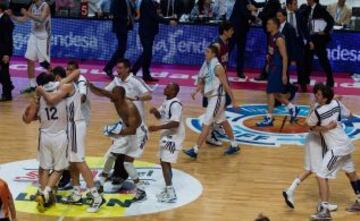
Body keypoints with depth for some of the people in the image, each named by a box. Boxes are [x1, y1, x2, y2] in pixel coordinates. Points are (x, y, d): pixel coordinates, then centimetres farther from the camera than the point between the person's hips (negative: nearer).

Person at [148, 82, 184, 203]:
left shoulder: (175, 104, -22)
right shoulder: (166, 102, 10)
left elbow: (175, 123, -30)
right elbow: (159, 116, 22)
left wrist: (158, 127, -32)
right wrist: (155, 111, -2)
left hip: (174, 137, -11)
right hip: (167, 135, 11)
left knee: (165, 163, -13)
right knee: (164, 162, 18)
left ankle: (171, 194, -14)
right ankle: (168, 189, 30)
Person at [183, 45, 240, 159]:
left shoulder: (217, 67, -18)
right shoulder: (206, 65, 7)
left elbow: (226, 85, -16)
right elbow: (202, 81, 17)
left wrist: (233, 101, -14)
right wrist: (196, 91, -1)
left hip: (217, 98, -10)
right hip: (211, 97, 10)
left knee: (206, 124, -9)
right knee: (223, 122, 19)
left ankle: (195, 151, -8)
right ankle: (234, 145, 32)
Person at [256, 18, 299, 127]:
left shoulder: (279, 39, -19)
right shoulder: (271, 36, 9)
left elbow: (285, 57, -20)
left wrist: (284, 74, -22)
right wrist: (268, 65, 21)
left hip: (278, 68, -9)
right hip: (272, 67, 9)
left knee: (270, 92, -8)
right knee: (276, 92, 15)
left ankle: (269, 118, -2)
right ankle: (292, 108, 29)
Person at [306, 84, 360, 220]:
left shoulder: (318, 112, -20)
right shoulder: (336, 103, -2)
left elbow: (308, 125, -1)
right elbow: (349, 114, 14)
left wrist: (311, 110, 11)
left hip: (337, 148, -8)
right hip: (346, 144, 8)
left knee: (321, 176, -7)